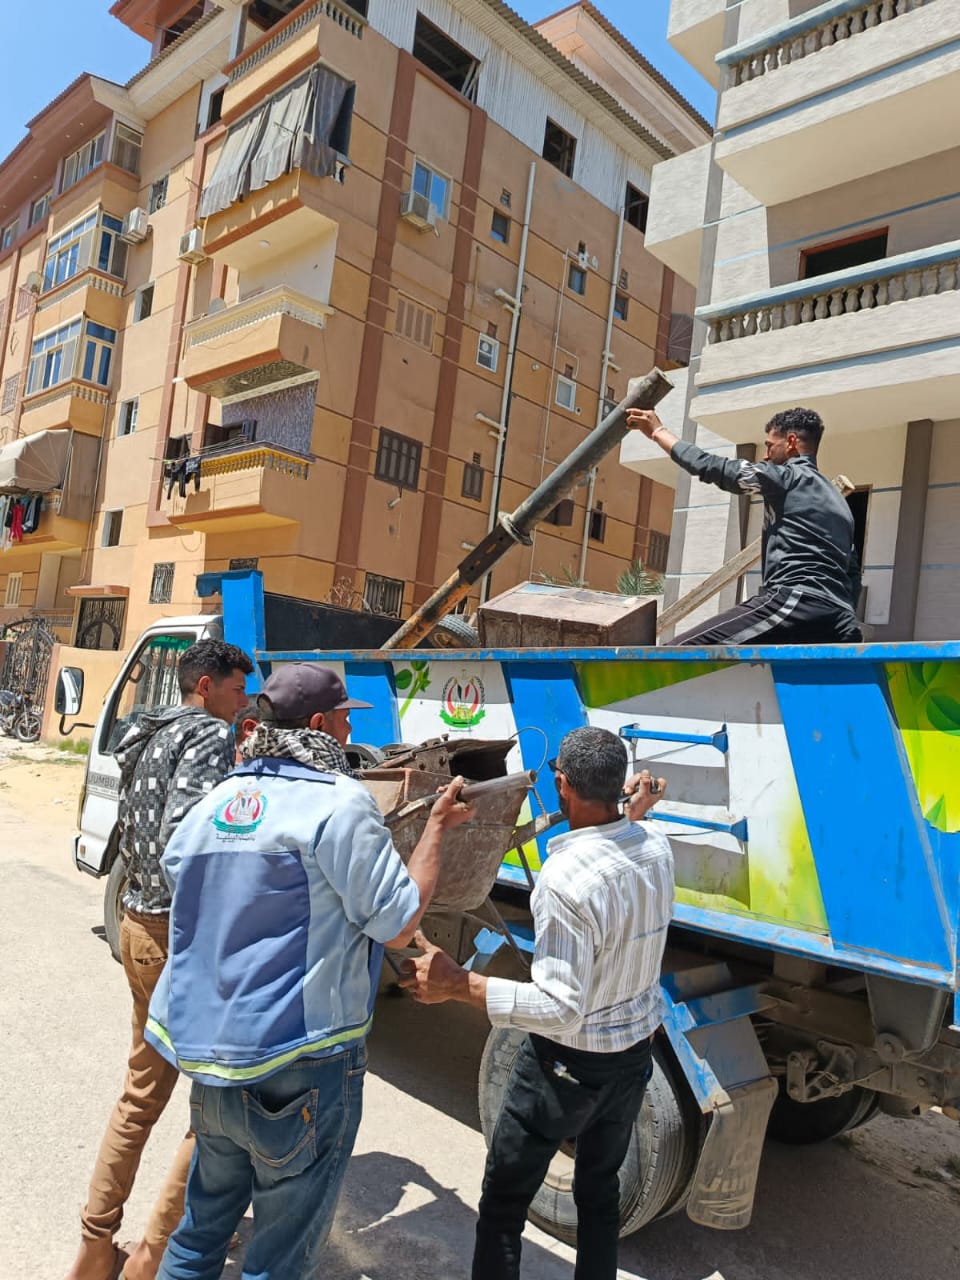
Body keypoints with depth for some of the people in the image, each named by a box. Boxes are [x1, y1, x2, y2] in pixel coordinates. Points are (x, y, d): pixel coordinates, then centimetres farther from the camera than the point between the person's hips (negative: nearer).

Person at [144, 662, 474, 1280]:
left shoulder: (217, 800, 4)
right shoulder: (339, 802, -18)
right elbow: (397, 925, -15)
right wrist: (438, 825, -6)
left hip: (209, 1056, 7)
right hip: (300, 1068, -7)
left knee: (202, 1229, 26)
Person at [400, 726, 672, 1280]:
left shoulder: (566, 878, -32)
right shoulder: (657, 849, -9)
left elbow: (559, 1009, -31)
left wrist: (458, 984, -29)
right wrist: (636, 813, 22)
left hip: (569, 1063, -7)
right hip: (636, 1052, 7)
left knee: (504, 1198, 14)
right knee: (600, 1188, 25)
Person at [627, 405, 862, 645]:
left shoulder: (790, 476, 7)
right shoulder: (839, 502, 32)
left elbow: (709, 466, 8)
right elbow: (853, 574, 28)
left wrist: (658, 431, 19)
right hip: (838, 617, 9)